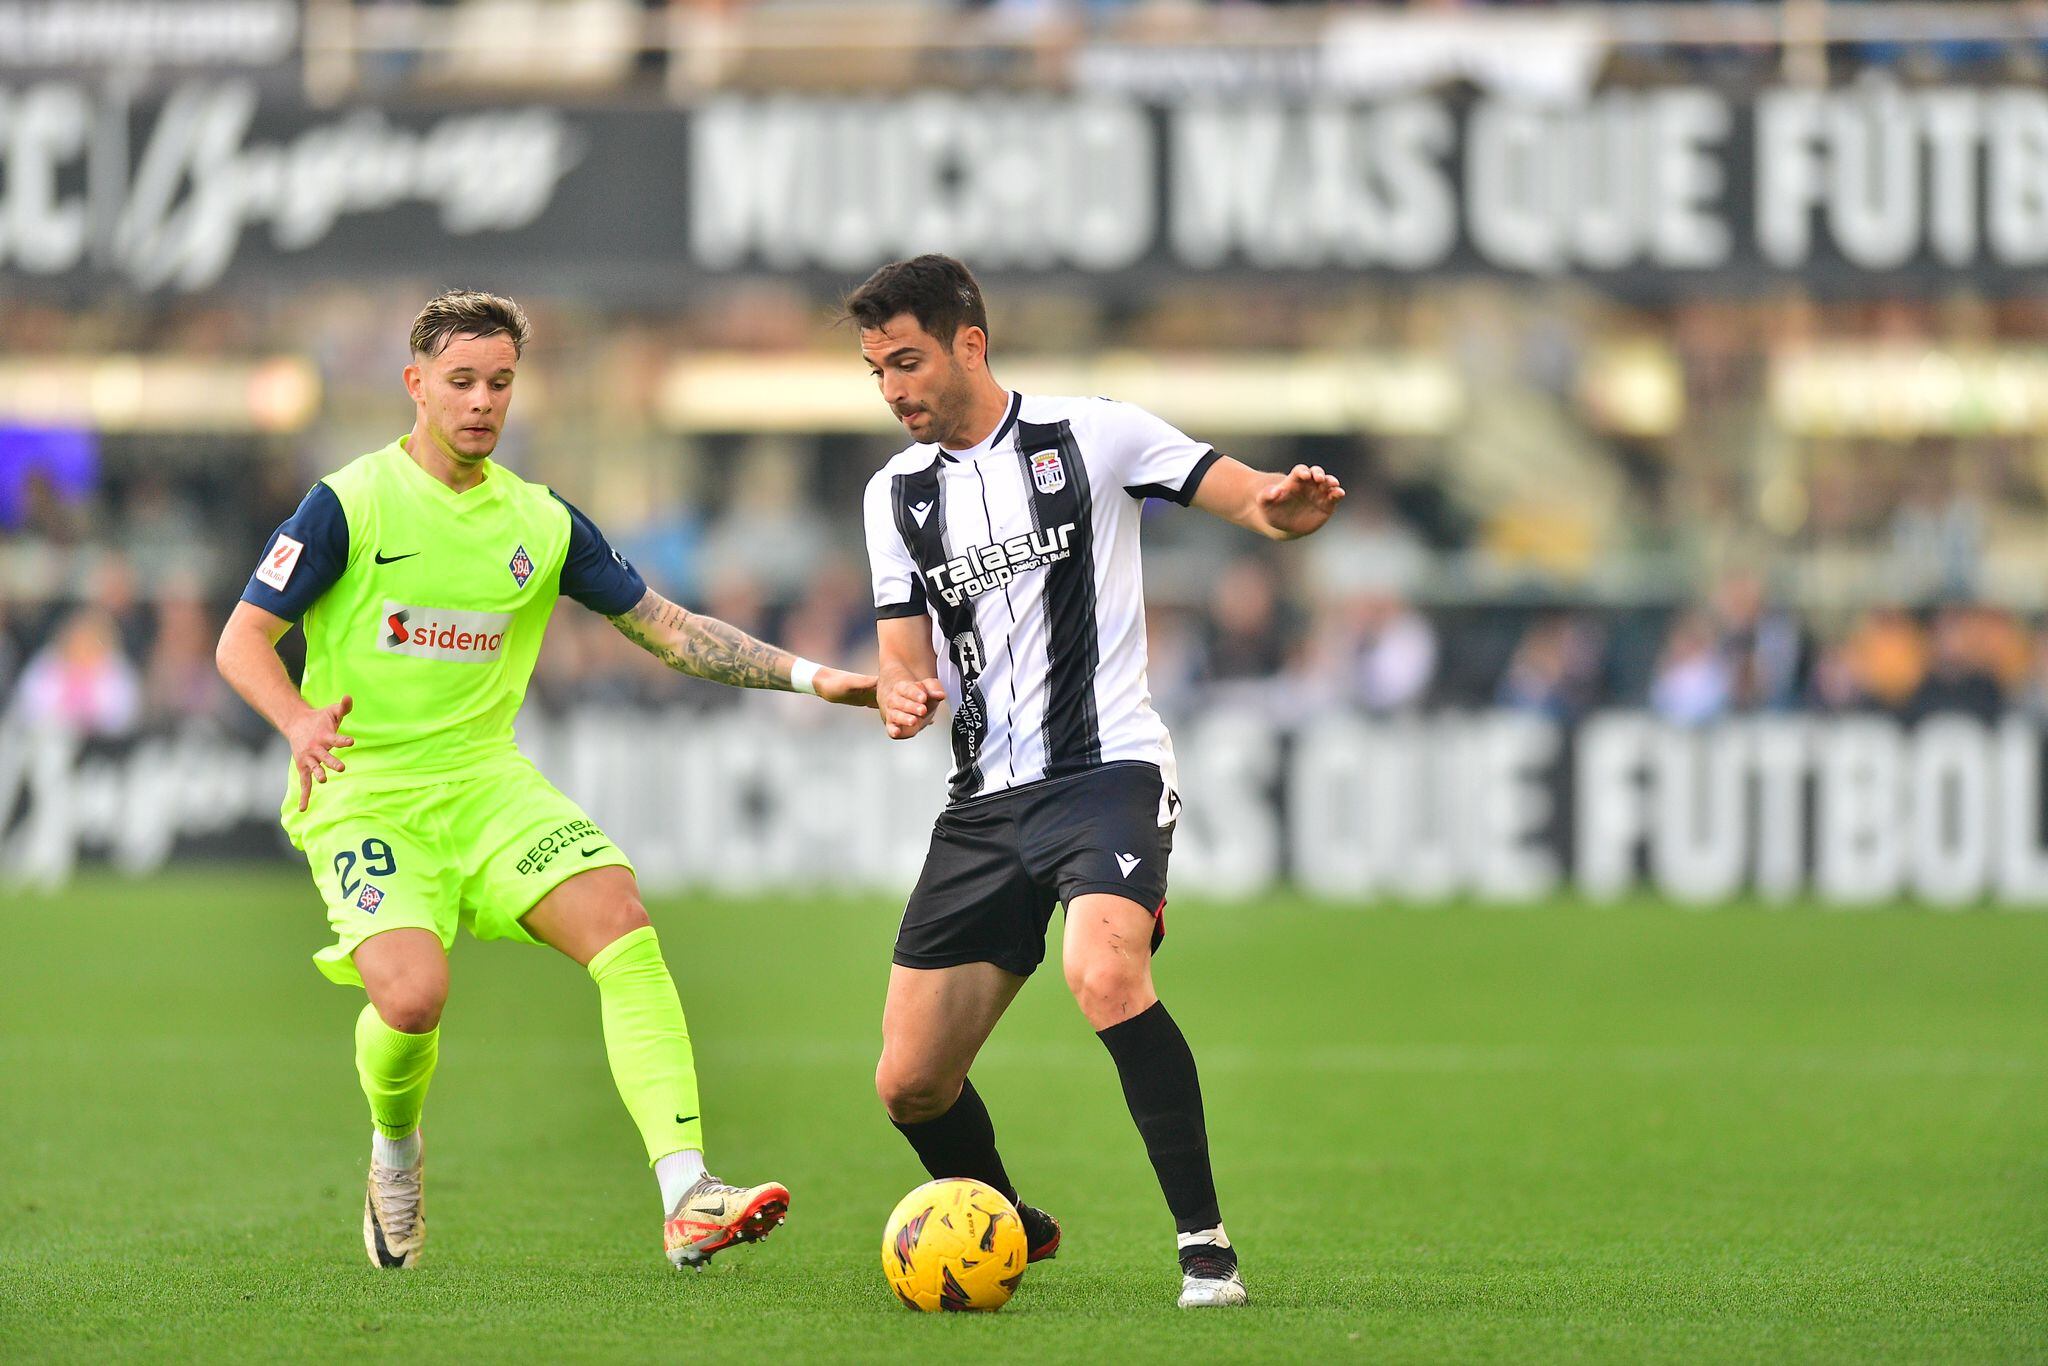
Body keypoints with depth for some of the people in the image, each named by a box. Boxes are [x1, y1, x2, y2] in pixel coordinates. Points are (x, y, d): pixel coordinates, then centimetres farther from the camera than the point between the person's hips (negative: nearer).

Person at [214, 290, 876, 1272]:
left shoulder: (541, 522, 9)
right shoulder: (348, 505, -5)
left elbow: (669, 630, 14)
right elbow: (241, 643, -5)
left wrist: (805, 675, 4)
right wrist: (299, 719, -26)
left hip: (486, 779, 4)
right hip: (364, 794, -4)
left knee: (621, 920, -22)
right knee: (411, 996, -27)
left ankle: (686, 1196, -29)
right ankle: (394, 1156, 10)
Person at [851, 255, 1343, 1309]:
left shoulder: (1091, 436, -1)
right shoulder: (898, 493, 13)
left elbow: (1252, 499, -4)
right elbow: (905, 655, 14)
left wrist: (1286, 505, -29)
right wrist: (903, 696, -11)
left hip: (1107, 769, -5)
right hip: (986, 800, 5)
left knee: (1105, 976, -34)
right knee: (909, 1084, 0)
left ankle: (1206, 1246, -27)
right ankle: (1006, 1229, 30)